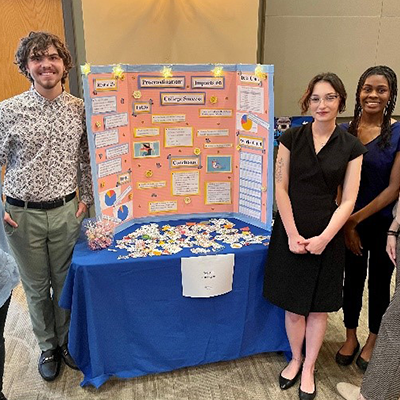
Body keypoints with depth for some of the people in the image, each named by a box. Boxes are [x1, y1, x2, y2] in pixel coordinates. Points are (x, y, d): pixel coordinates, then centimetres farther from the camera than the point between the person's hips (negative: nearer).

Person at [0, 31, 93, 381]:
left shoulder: (79, 109, -1)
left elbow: (87, 158, 8)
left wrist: (86, 198, 3)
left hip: (66, 211, 1)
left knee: (65, 282, 14)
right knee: (36, 287, 13)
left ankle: (66, 340, 37)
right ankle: (47, 347, 35)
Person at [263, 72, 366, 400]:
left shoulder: (351, 147, -2)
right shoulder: (291, 138, -2)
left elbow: (348, 201, -4)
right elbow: (280, 188, -4)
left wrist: (323, 238, -14)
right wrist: (292, 235, -11)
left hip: (327, 236, 0)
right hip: (290, 233, 0)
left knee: (319, 307, 12)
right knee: (293, 306, 11)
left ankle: (309, 367, 33)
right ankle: (295, 358, 36)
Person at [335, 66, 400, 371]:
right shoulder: (344, 131, -2)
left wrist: (356, 218, -15)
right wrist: (346, 225, -7)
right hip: (350, 223, 3)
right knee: (352, 279, 15)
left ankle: (372, 341, 37)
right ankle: (351, 337, 37)